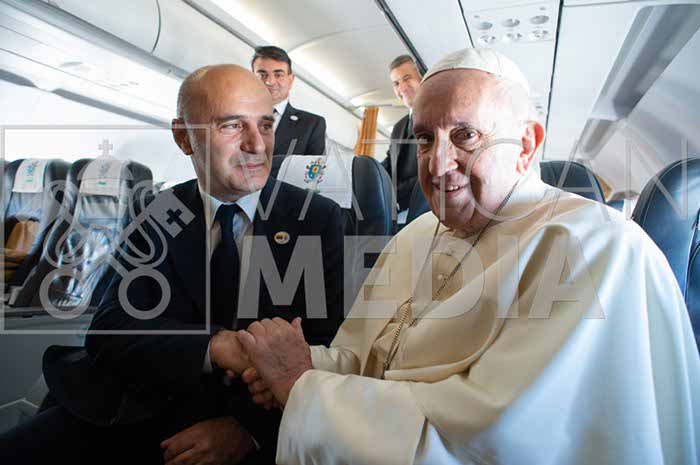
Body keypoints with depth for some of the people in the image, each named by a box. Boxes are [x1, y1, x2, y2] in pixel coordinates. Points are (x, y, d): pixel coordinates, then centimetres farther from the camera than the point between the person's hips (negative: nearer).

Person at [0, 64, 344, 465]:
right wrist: (215, 346, -21)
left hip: (263, 424, -1)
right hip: (151, 408, 2)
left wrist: (248, 426, -21)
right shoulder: (158, 217, 6)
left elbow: (327, 341, -7)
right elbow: (110, 330, -3)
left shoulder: (320, 218, -1)